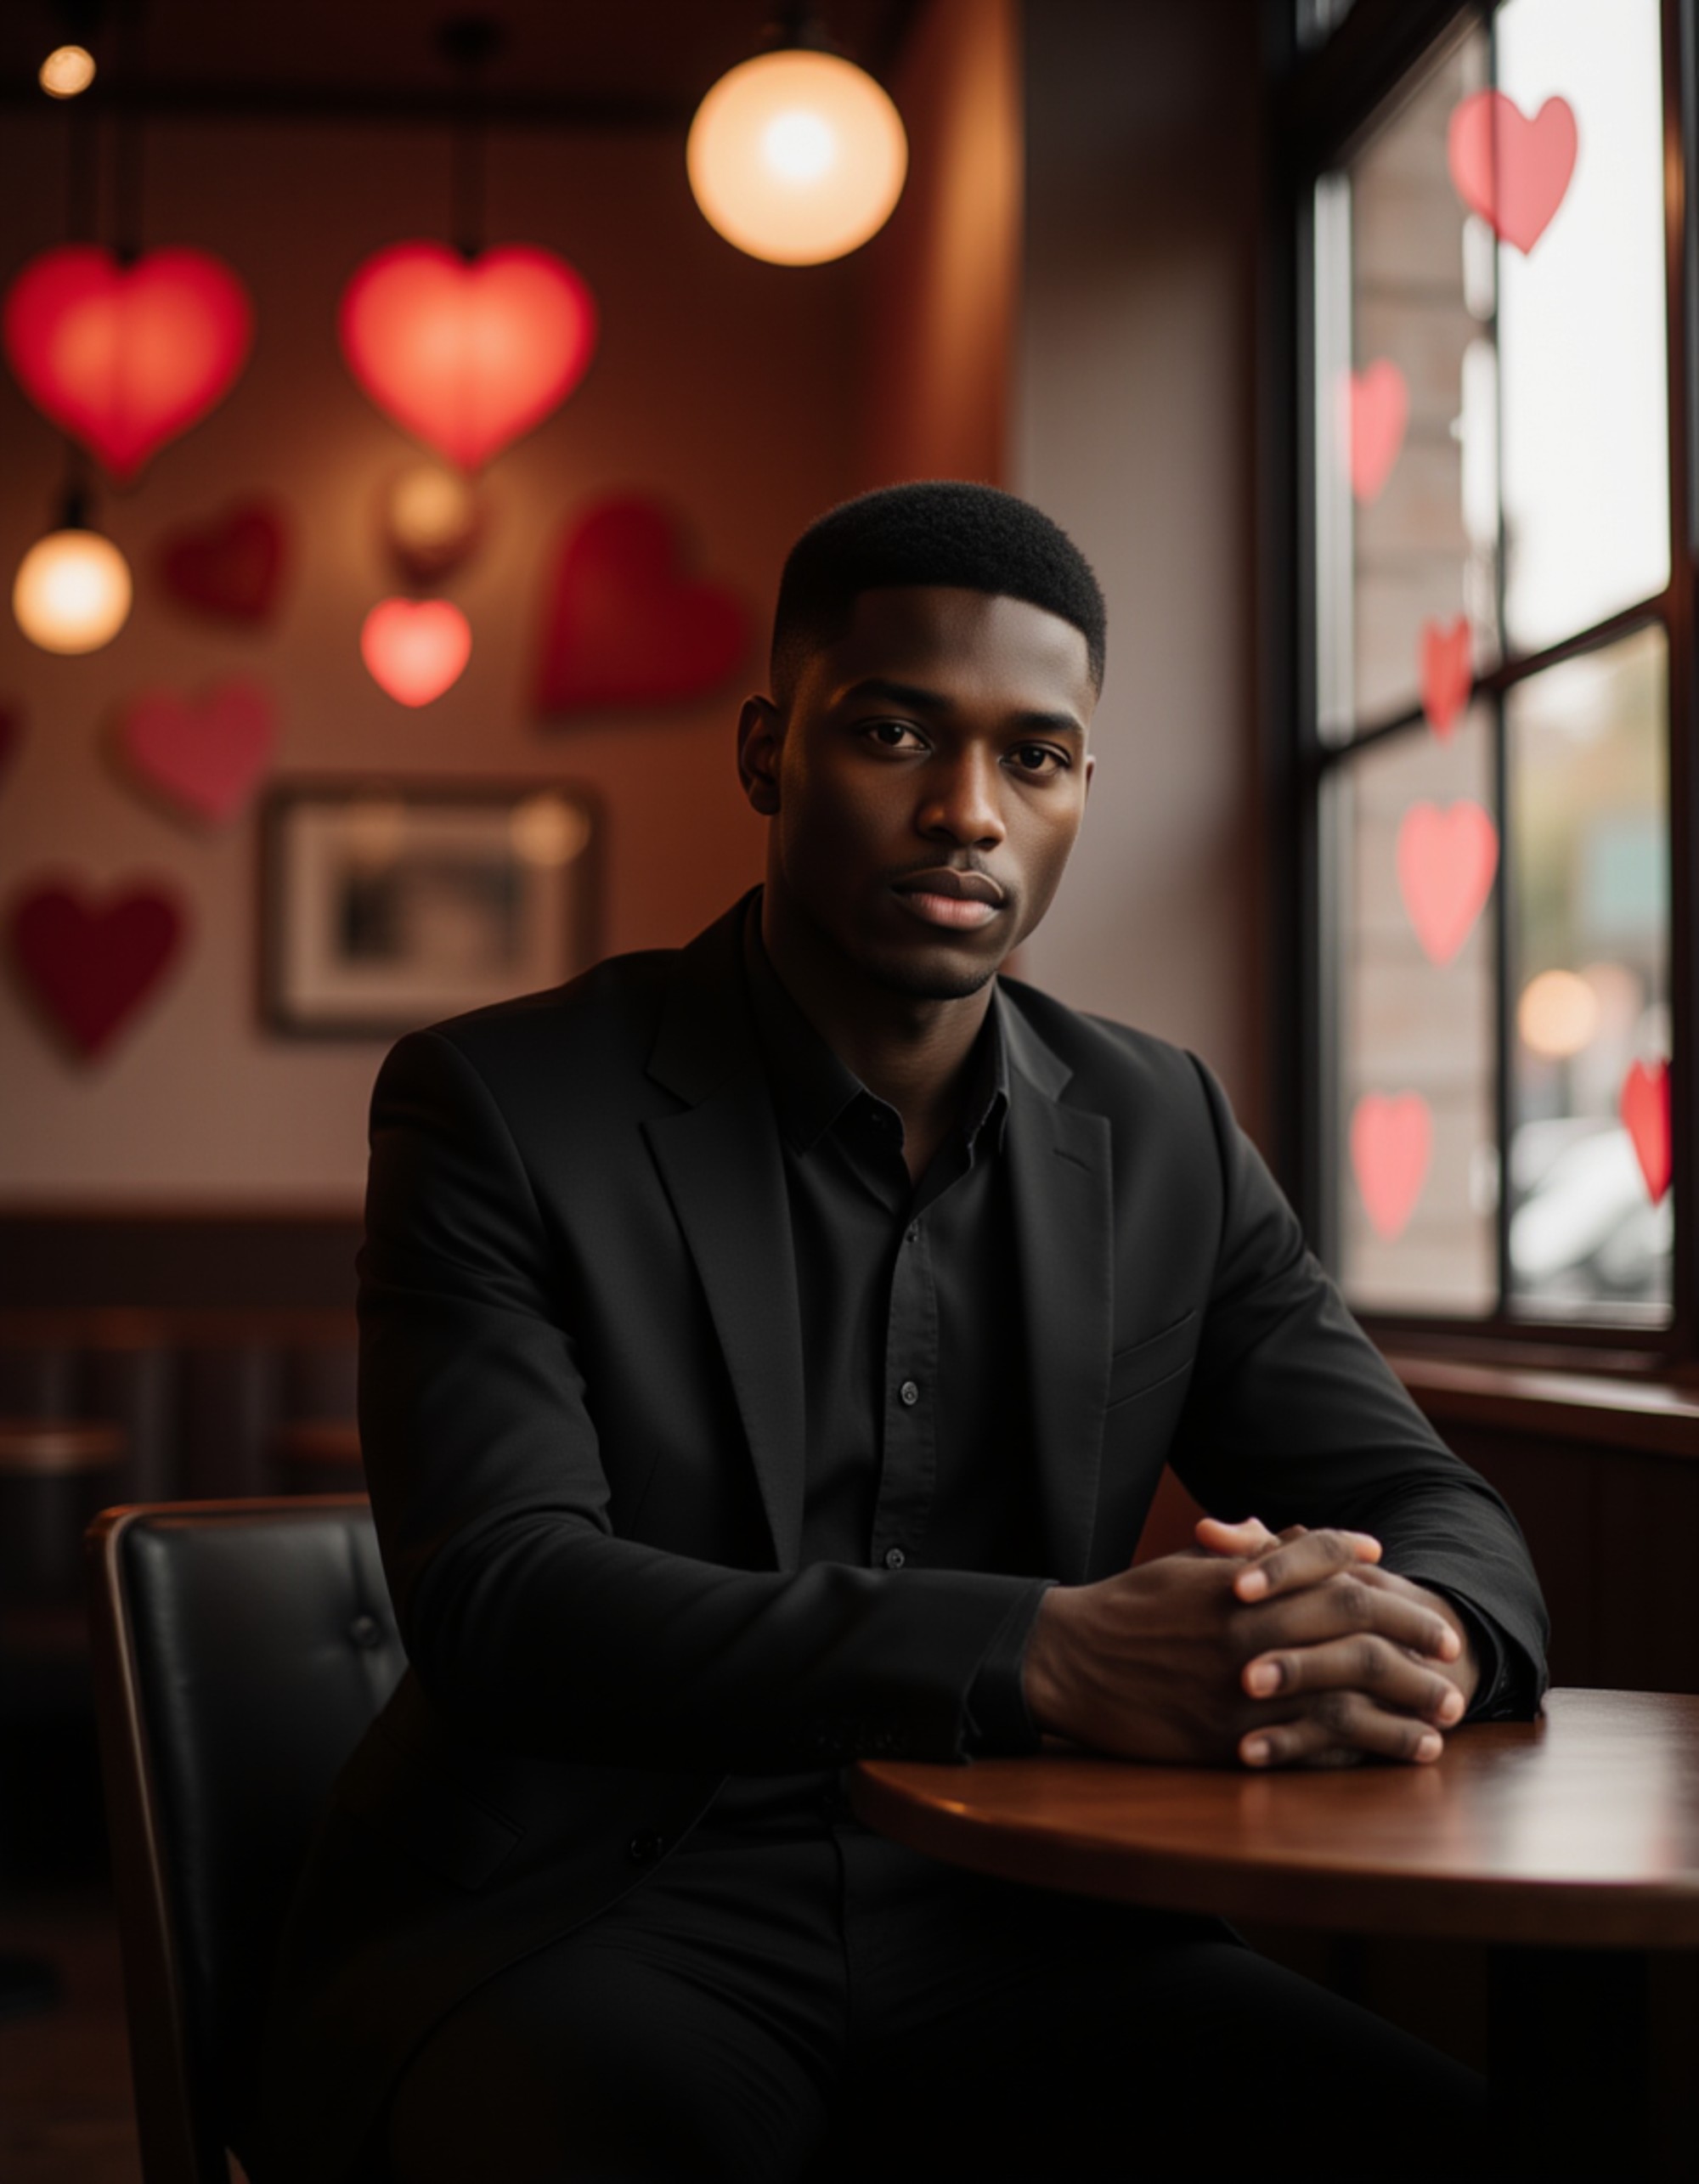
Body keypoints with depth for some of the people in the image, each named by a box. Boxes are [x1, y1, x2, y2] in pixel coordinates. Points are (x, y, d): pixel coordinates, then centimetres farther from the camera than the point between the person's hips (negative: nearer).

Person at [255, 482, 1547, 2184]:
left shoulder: (1162, 1138, 11)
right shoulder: (503, 1110, -4)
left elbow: (1438, 1518, 10)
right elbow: (499, 1596, -17)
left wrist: (1412, 1641, -18)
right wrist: (1049, 1654, -30)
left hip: (1005, 1933, 4)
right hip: (581, 1925, -4)